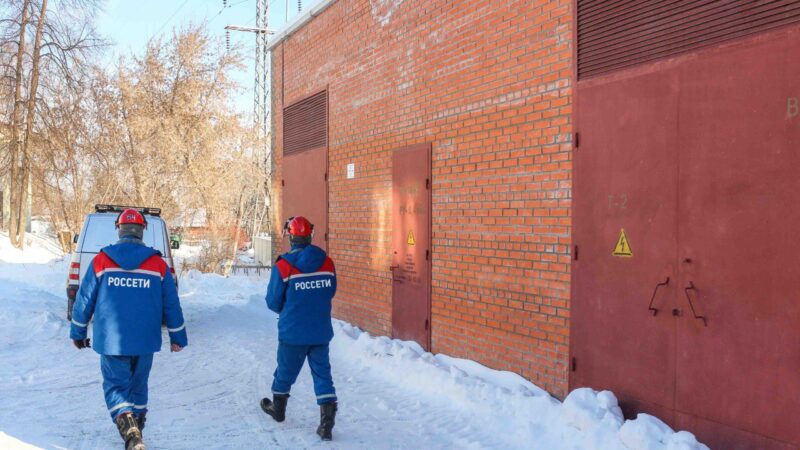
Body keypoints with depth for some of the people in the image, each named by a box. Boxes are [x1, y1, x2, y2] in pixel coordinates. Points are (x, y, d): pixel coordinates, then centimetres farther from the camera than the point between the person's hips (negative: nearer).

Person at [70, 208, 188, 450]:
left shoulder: (101, 260, -4)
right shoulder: (158, 263, -2)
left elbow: (84, 300, 2)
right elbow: (171, 305, 3)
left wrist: (78, 333, 16)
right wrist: (177, 337, 14)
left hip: (110, 339, -1)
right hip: (145, 341, 1)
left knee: (115, 385, 5)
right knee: (138, 384, 18)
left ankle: (127, 426, -19)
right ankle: (136, 427, 31)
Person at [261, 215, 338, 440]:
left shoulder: (282, 266, -14)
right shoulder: (327, 263, -5)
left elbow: (273, 302, -6)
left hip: (292, 332, -2)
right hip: (321, 331, 2)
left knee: (285, 371, 18)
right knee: (322, 373, 8)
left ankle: (278, 409, 40)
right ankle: (327, 423, -1)